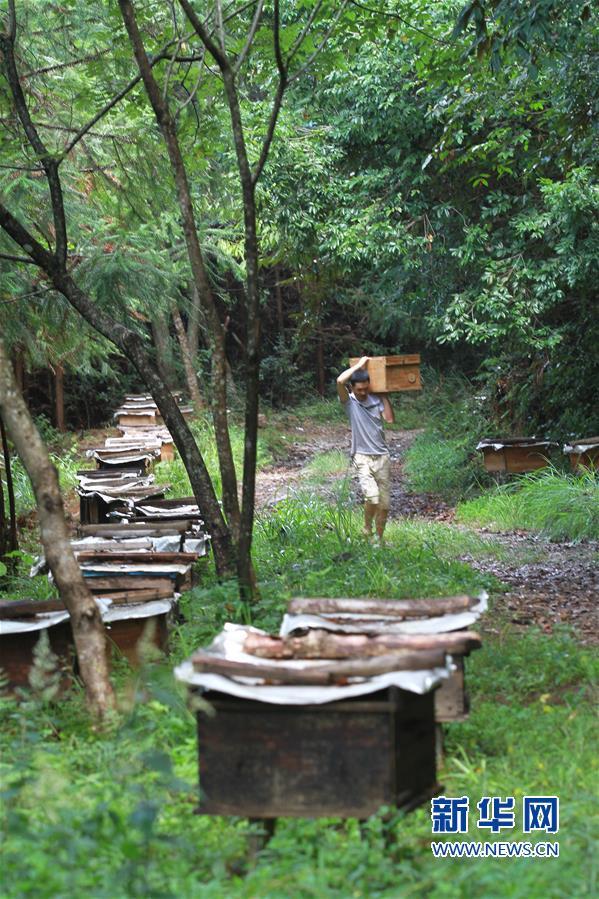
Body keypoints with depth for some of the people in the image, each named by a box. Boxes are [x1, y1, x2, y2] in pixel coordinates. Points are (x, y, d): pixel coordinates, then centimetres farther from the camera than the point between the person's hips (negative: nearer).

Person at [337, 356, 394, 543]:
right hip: (362, 457, -4)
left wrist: (384, 395, 3)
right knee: (372, 497, -20)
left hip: (382, 456, 4)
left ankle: (379, 537, 20)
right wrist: (360, 364, -8)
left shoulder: (376, 400, 8)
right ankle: (367, 529, 6)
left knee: (384, 502, 4)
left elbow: (389, 418, -4)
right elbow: (340, 381, -18)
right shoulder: (350, 402, -1)